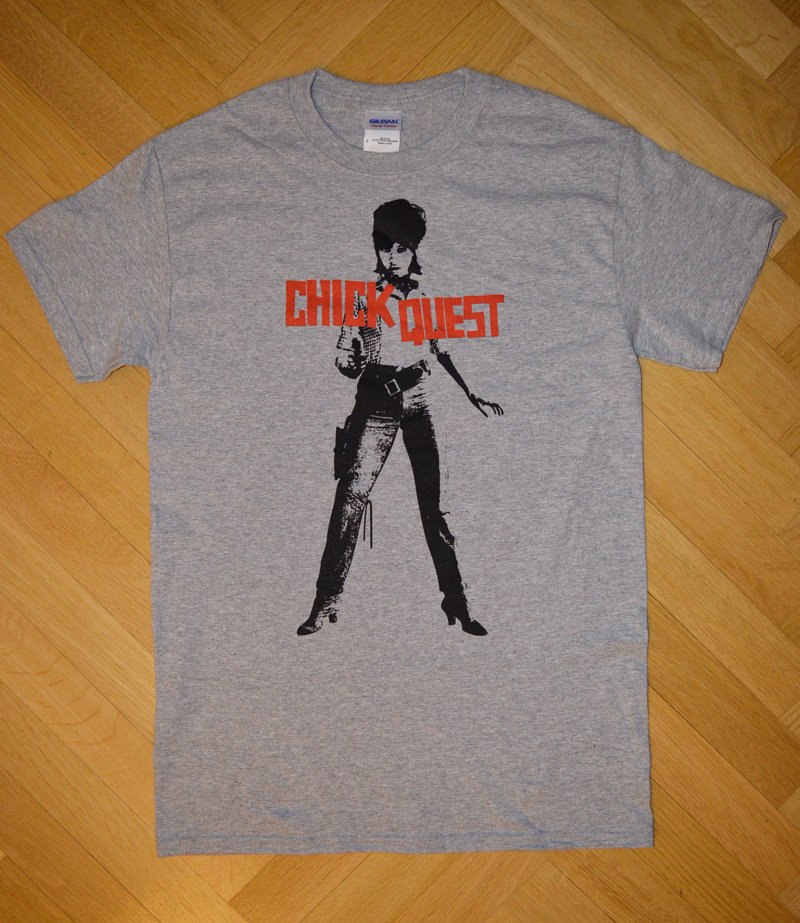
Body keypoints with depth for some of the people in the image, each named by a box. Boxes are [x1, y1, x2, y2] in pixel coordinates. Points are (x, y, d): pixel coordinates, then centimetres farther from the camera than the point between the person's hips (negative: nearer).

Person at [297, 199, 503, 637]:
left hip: (419, 404, 1)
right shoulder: (362, 298, 6)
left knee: (434, 502, -3)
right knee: (351, 496, -9)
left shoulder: (426, 296, 11)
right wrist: (367, 368, -16)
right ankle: (327, 601, -1)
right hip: (375, 406, -1)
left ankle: (456, 600, 4)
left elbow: (440, 351, 22)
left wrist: (472, 396, 22)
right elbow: (344, 359, 7)